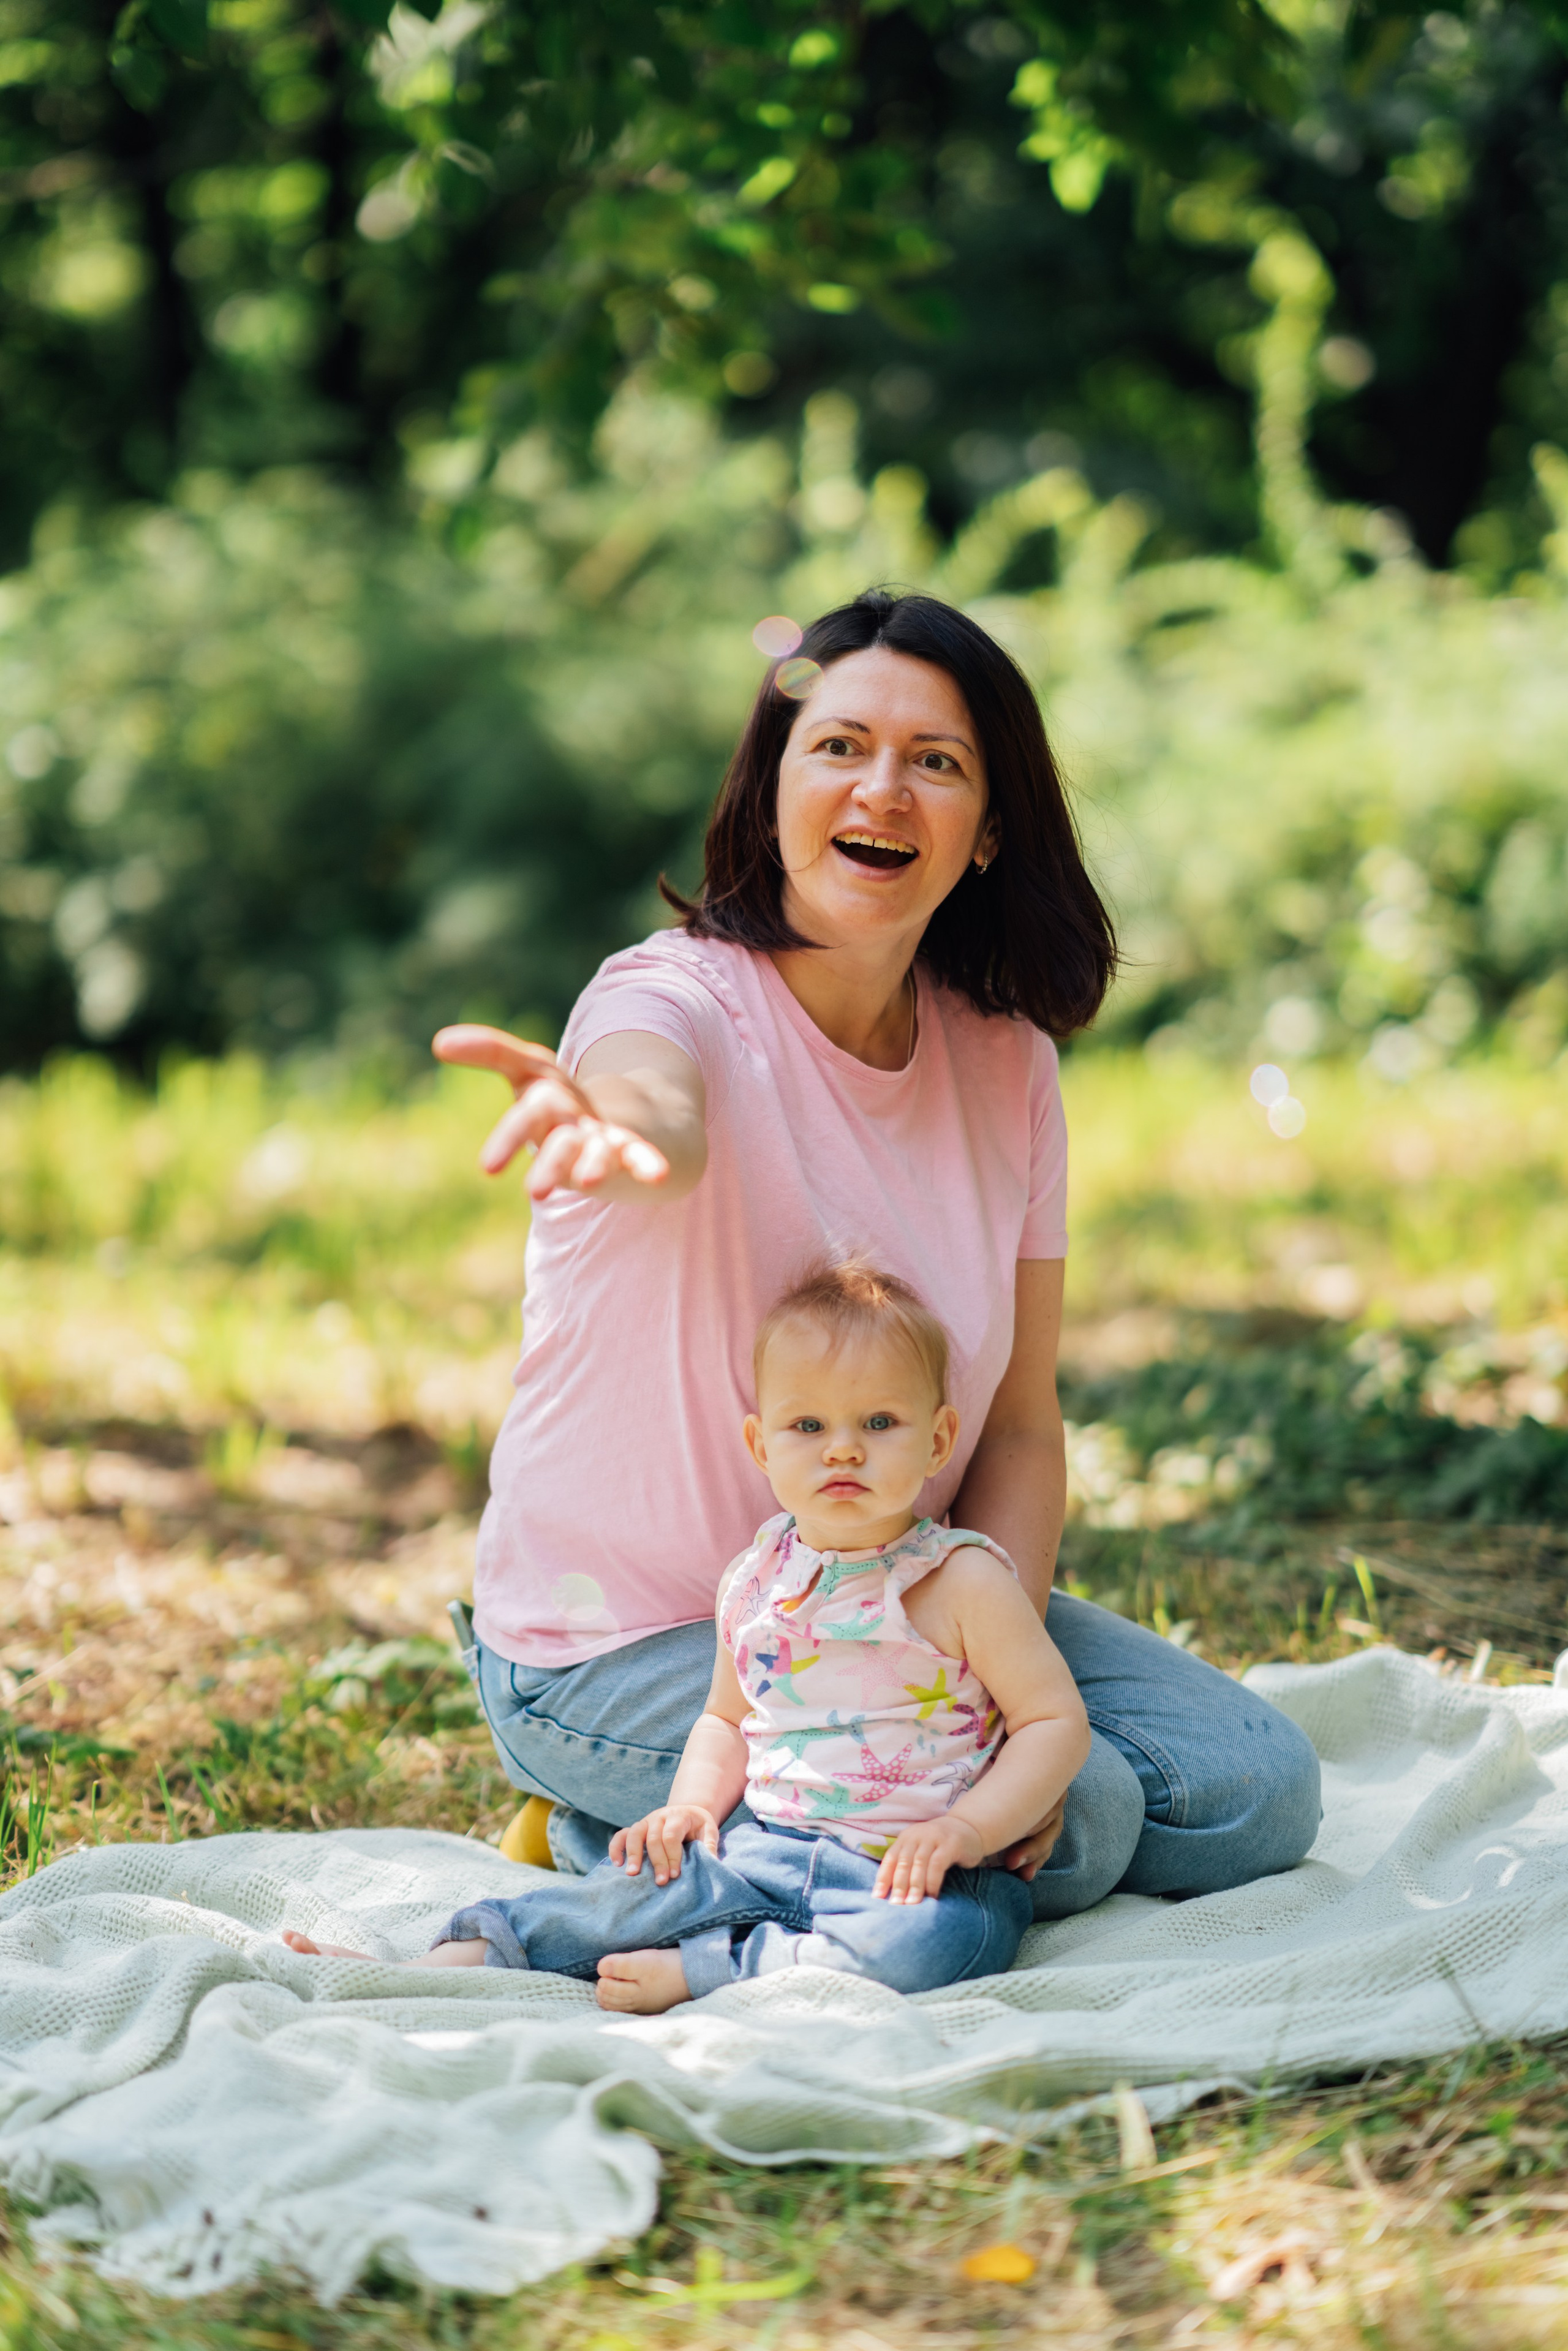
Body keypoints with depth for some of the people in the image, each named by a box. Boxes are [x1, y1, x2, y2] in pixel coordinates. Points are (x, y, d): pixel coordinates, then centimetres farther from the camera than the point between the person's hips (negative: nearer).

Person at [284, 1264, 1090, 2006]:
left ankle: (691, 1972, -30)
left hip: (912, 1872, -4)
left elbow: (1058, 1720, -6)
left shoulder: (962, 1580, -6)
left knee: (947, 1938, -36)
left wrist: (966, 1829, -19)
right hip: (766, 1850, 5)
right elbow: (726, 1717, 23)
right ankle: (459, 1957, -15)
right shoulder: (753, 1583, 8)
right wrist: (693, 1802, 2)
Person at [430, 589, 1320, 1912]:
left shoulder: (1007, 1061, -1)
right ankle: (618, 1838, 2)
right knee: (1073, 1825, -21)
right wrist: (618, 1126, -73)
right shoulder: (677, 996, -19)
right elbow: (663, 1111, -47)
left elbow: (1021, 1421, 1)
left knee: (1258, 1794, 0)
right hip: (630, 1641, -7)